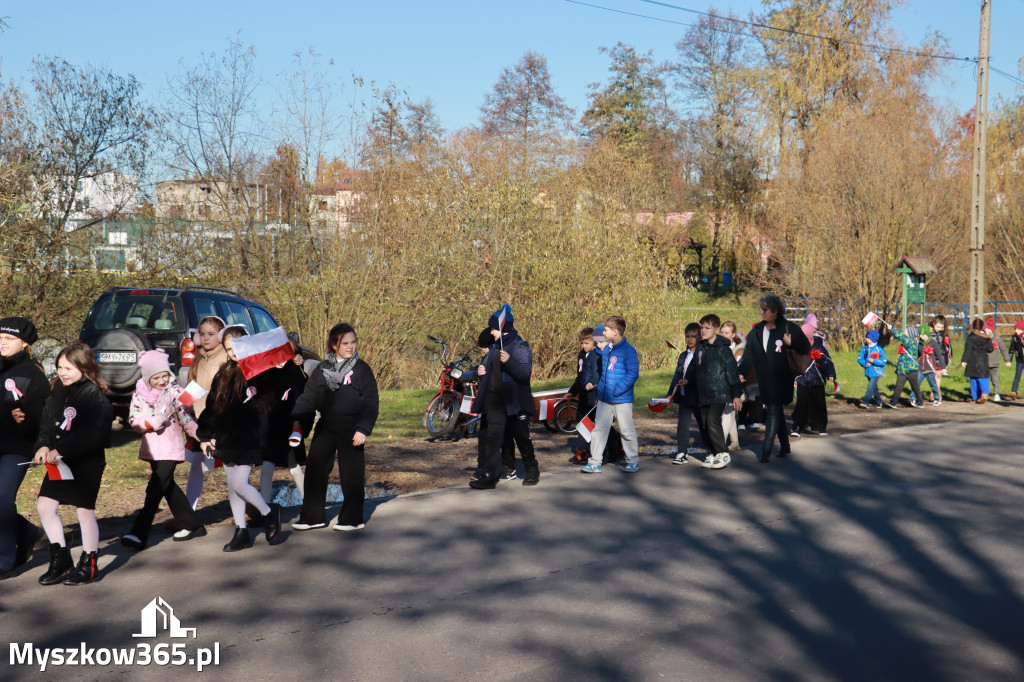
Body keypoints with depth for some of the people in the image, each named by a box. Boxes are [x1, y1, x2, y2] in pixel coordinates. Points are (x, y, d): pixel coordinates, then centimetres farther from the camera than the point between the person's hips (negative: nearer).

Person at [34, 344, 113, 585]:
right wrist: (43, 446, -7)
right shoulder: (57, 393, 7)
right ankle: (60, 557, 24)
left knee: (84, 510, 2)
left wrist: (61, 450, -26)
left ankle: (89, 564, 16)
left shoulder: (94, 397, -15)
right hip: (58, 463, 7)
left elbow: (93, 435, -23)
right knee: (45, 505, 8)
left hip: (87, 463, -7)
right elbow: (47, 424, 12)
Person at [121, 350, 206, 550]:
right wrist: (150, 423, -22)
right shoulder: (140, 394, 3)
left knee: (155, 489, -11)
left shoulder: (175, 392, -8)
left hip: (171, 449, -6)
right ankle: (193, 524, 26)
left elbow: (186, 419, -5)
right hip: (151, 449, 6)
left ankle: (139, 534, -12)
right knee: (168, 487, 14)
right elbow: (133, 420, -3)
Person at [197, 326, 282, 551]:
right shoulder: (223, 374, 11)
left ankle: (269, 513, 16)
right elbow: (211, 406, 14)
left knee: (239, 484, -9)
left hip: (249, 439, -6)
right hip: (227, 440, 6)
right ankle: (241, 532, 19)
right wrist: (204, 436, 12)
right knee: (232, 486, 9)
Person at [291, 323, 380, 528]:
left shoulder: (362, 369, -3)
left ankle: (352, 519, 14)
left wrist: (363, 429, -13)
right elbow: (309, 396, 9)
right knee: (315, 470, 5)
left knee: (351, 473, 2)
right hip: (325, 428, 4)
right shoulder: (323, 368, 8)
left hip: (351, 431, -4)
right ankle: (313, 517, 17)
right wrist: (298, 418, -4)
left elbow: (371, 404, -4)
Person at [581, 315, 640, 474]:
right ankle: (595, 462, 11)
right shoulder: (607, 349, 9)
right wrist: (600, 391, 12)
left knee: (626, 430, 5)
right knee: (599, 428, 6)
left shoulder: (628, 350, -13)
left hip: (622, 400, -7)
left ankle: (633, 461, 20)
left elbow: (633, 374, -17)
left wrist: (616, 391, -20)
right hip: (604, 400, 7)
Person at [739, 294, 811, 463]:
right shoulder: (757, 331, 9)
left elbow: (806, 348, -1)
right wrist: (742, 372, -8)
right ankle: (784, 445, 29)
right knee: (776, 412, 14)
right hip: (764, 379, 5)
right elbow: (749, 354, 6)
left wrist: (790, 344, -19)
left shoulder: (789, 328, -5)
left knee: (773, 412, -9)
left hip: (781, 379, -5)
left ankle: (766, 451, -8)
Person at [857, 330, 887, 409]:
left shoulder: (879, 349, -8)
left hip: (876, 372, -6)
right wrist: (865, 363, -12)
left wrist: (873, 361, -19)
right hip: (868, 372, 6)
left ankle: (865, 402, -17)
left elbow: (883, 361, -9)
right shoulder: (865, 349, 6)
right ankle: (880, 402, 28)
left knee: (871, 386, -16)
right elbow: (859, 359, 6)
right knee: (874, 388, 15)